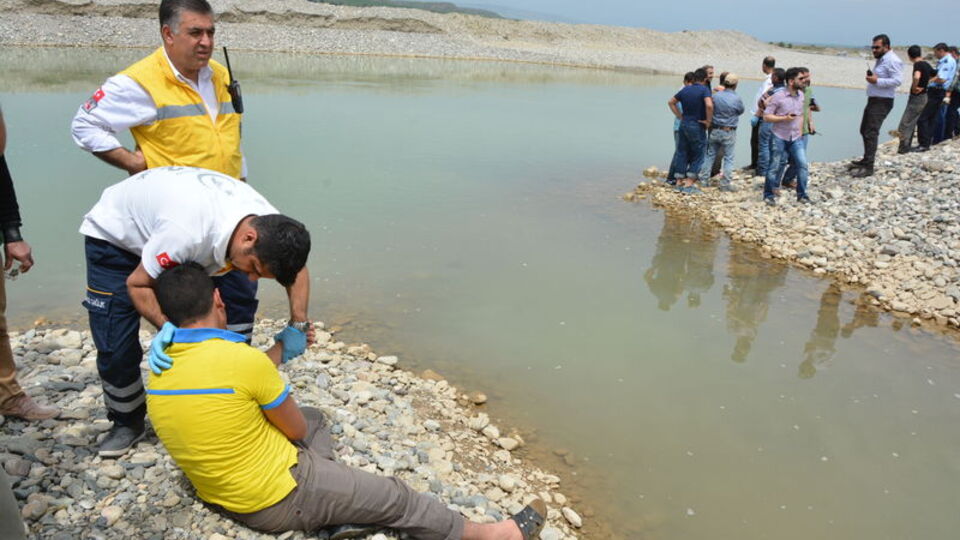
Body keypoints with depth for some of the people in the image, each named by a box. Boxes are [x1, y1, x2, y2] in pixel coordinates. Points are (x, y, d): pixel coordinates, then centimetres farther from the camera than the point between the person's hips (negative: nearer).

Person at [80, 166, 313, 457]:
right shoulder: (187, 234, -45)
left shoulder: (270, 225, -27)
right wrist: (165, 327, -43)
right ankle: (126, 422, 18)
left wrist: (299, 324, -19)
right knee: (115, 348, -7)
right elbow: (137, 284, -27)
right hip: (114, 235, -5)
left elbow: (297, 270, -6)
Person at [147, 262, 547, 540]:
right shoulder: (241, 358, -28)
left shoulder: (157, 376, -4)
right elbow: (295, 428, -13)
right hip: (280, 499, -8)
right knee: (395, 499, 5)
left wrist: (280, 349, 22)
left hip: (221, 496, 8)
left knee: (315, 418, 26)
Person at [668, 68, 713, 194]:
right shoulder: (704, 89, -12)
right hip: (697, 126, -6)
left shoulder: (685, 90, 7)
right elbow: (709, 105, -28)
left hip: (684, 124, 6)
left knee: (683, 154, 13)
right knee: (698, 156, 4)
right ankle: (688, 185, -1)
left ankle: (679, 182, 14)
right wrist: (708, 121, -15)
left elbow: (671, 102, 17)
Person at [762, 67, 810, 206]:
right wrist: (784, 118, -20)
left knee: (802, 164, -3)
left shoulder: (801, 95, 6)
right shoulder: (778, 97, -12)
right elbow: (766, 116, -11)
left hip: (796, 138, 5)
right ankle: (768, 195, 16)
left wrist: (800, 129, 8)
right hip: (780, 138, -5)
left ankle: (801, 194, 9)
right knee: (775, 167, 1)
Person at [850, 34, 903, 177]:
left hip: (882, 102, -11)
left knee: (871, 133, -14)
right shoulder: (881, 59, 17)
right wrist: (871, 76, 11)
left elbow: (896, 81, -23)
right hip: (873, 100, 11)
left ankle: (868, 167, -15)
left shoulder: (892, 60, -14)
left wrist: (877, 80, -26)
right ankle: (866, 160, 31)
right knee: (864, 130, 18)